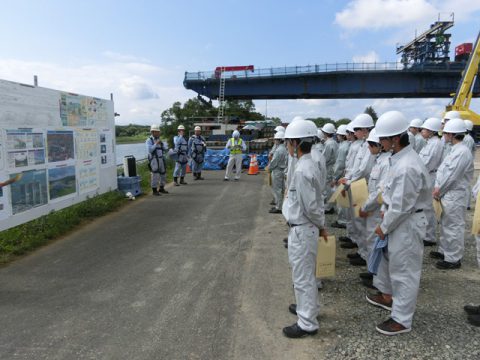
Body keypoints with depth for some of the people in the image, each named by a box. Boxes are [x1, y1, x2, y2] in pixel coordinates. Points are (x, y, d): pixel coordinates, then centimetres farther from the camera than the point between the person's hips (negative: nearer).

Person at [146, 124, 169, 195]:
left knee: (163, 174, 10)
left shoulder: (159, 140, 15)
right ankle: (154, 191, 0)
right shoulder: (149, 140, -5)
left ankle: (161, 188, 24)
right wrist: (156, 144, -22)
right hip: (154, 160, -7)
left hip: (161, 159, 7)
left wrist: (162, 144, -8)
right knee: (155, 175, -8)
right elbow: (150, 150, -19)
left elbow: (166, 149, 9)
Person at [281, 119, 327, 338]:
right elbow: (314, 202, 12)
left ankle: (307, 324, 18)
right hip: (302, 228, 10)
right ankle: (308, 306, 43)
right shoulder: (309, 165, 6)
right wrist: (320, 226, 15)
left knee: (302, 277, 4)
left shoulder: (302, 170, -25)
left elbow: (311, 206, -22)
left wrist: (321, 226, -7)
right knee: (305, 274, 24)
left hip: (301, 230, -10)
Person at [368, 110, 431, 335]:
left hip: (407, 223, -10)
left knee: (404, 270, 5)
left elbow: (401, 206, -25)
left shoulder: (407, 167, -30)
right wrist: (384, 211, 11)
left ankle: (402, 320, 22)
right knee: (387, 257, 26)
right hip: (396, 218, 10)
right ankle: (387, 295, 48)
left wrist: (384, 227, -13)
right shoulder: (399, 158, 1)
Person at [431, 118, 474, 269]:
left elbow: (451, 176, -21)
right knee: (445, 225, 20)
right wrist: (437, 187, 3)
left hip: (454, 196, -10)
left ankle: (453, 259, 13)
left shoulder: (462, 152, -21)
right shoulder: (455, 149, 10)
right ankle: (445, 251, 35)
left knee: (454, 227, 2)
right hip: (447, 194, 10)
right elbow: (442, 169, 12)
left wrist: (439, 191, -11)